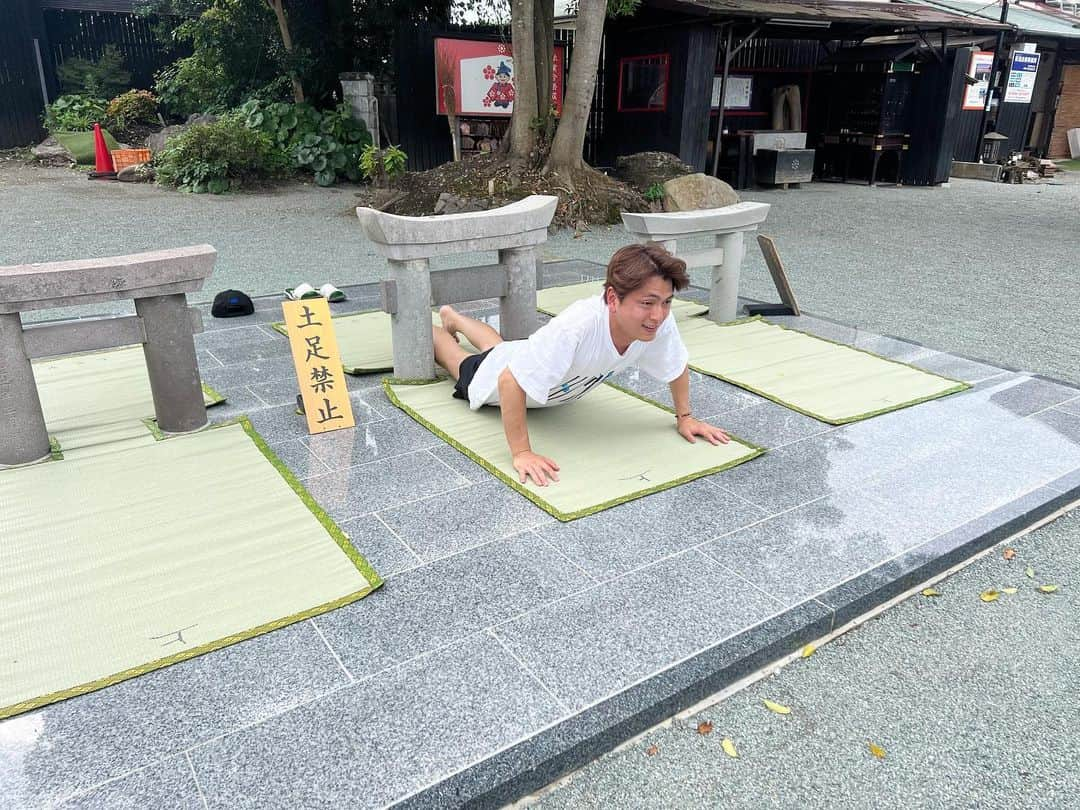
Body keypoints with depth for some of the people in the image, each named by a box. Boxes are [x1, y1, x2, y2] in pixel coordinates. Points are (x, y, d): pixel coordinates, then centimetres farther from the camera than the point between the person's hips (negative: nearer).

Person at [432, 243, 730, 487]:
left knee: (499, 346, 39)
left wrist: (684, 417, -13)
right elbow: (510, 383, -48)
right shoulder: (574, 328, -53)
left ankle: (452, 316, 67)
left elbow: (677, 366, -13)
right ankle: (428, 328, 61)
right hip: (500, 375, -5)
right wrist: (521, 452, -47)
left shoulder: (661, 322, -35)